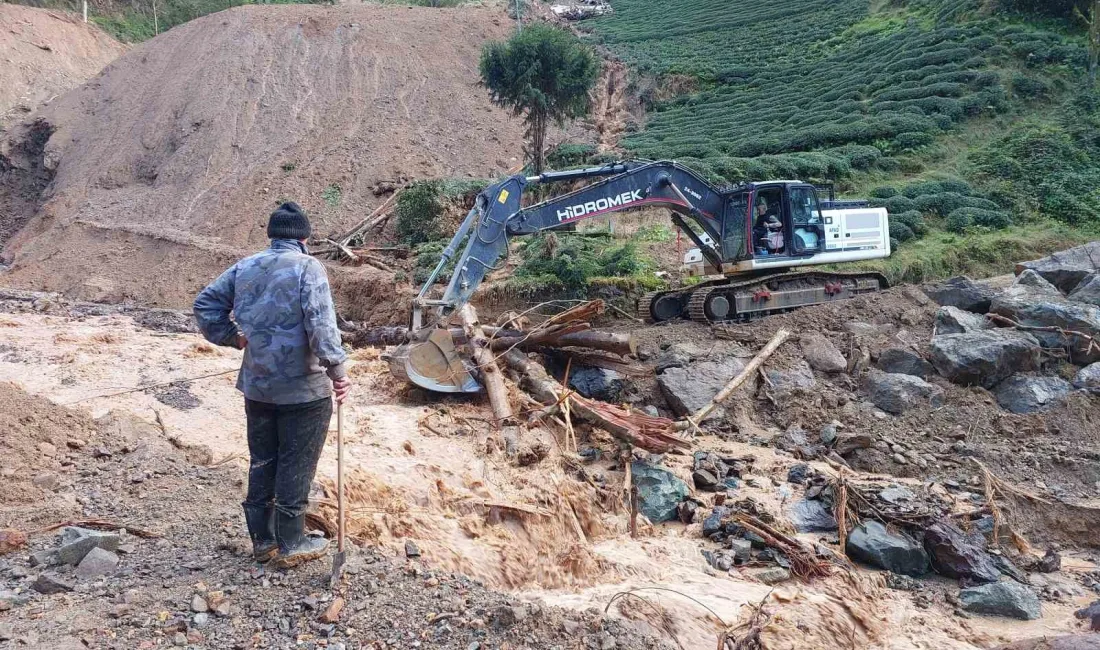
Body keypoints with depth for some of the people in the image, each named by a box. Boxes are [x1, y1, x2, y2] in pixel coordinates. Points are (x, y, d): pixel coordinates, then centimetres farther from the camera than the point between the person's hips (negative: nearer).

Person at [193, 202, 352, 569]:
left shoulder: (245, 267, 7)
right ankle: (291, 545, 15)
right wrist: (337, 369, -20)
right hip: (303, 388, -6)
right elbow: (321, 323, -22)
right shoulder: (307, 267, -12)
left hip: (256, 385, 6)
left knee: (261, 461, 17)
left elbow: (205, 304, 9)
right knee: (296, 466, 5)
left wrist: (232, 337, 15)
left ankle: (262, 539, 27)